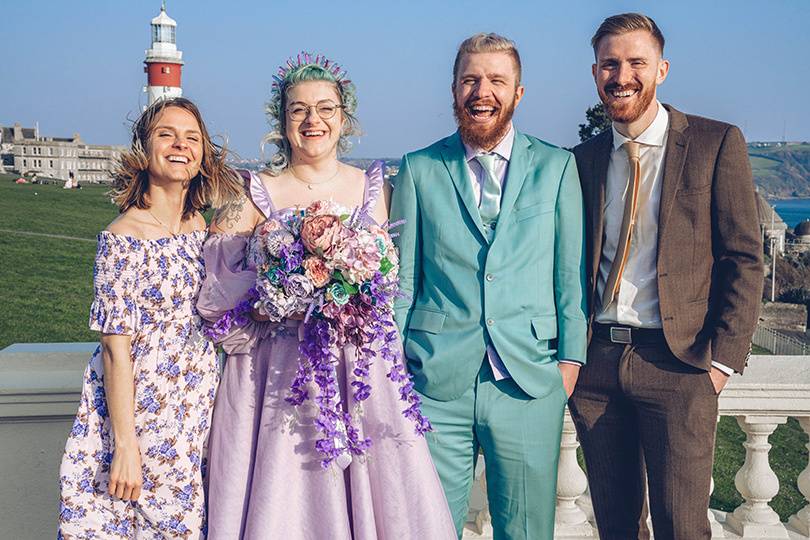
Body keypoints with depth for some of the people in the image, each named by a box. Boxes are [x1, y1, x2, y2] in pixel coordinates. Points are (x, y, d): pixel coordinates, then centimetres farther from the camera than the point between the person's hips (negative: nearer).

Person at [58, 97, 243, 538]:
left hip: (197, 407, 6)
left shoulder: (200, 228, 3)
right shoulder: (124, 237, -17)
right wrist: (124, 445, -17)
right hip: (138, 406, -6)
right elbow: (116, 348, -17)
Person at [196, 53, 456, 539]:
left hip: (360, 369, 2)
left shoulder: (373, 188, 8)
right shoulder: (255, 194, 2)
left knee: (372, 497, 0)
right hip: (278, 378, -1)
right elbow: (218, 292, -3)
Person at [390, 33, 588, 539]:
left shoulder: (557, 166, 6)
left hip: (530, 383, 1)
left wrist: (571, 357, 0)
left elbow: (571, 270, 7)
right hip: (437, 383, 0)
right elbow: (402, 276, 7)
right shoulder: (419, 169, 5)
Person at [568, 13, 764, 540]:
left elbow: (744, 260, -3)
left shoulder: (717, 143, -1)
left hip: (678, 363, -4)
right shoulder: (585, 158, 10)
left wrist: (724, 357, -10)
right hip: (595, 364, 4)